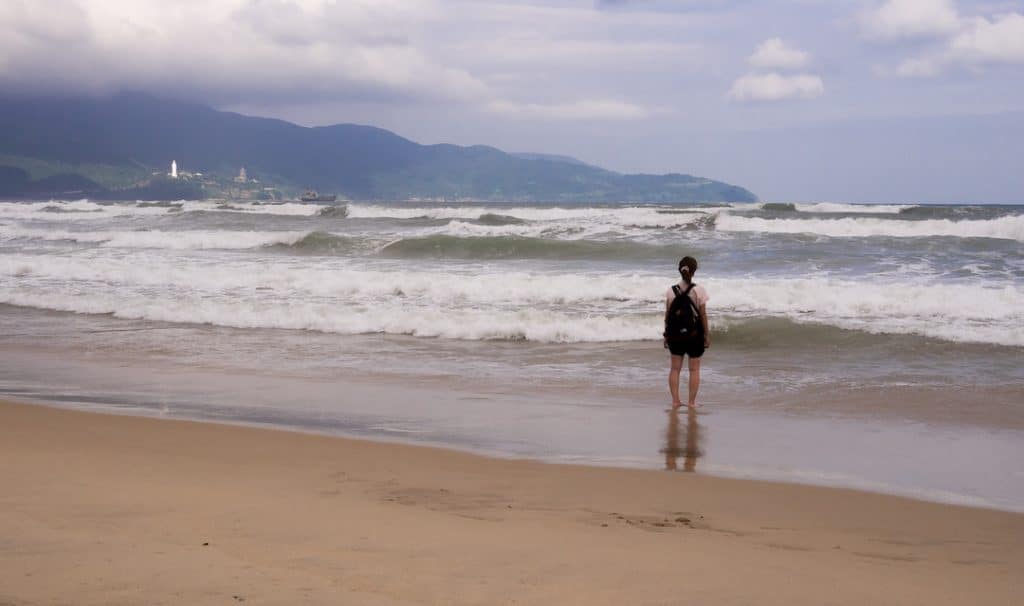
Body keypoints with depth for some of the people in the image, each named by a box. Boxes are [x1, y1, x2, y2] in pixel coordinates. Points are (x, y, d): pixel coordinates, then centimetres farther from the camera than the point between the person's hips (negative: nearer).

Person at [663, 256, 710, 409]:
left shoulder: (671, 291, -4)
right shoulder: (699, 290, -11)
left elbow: (668, 314, 0)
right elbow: (703, 314, -8)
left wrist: (667, 335, 10)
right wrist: (707, 335, 1)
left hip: (675, 334, 2)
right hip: (694, 334, -2)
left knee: (675, 368, 12)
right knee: (694, 369, 9)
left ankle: (675, 401, 11)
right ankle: (692, 402, 10)